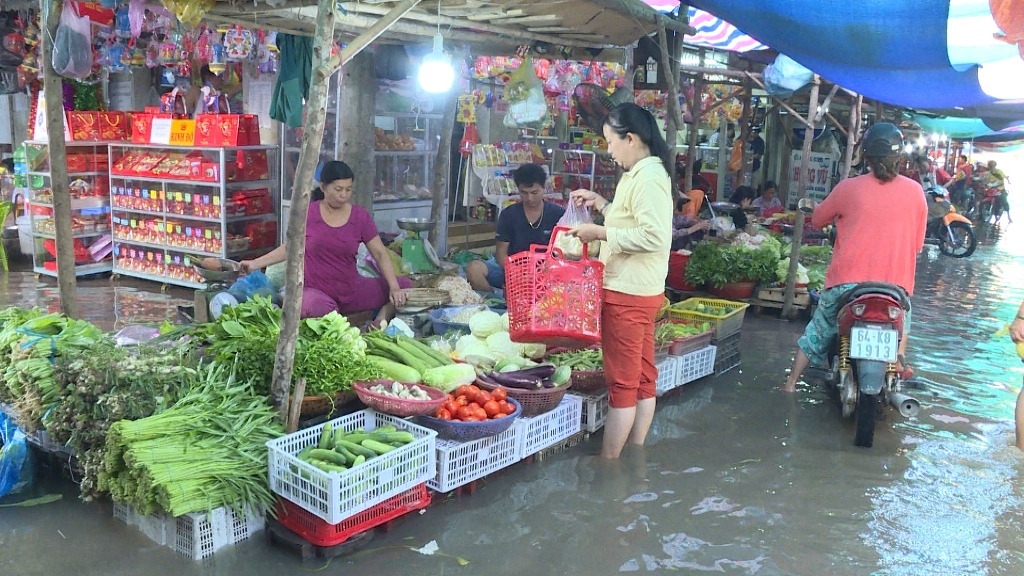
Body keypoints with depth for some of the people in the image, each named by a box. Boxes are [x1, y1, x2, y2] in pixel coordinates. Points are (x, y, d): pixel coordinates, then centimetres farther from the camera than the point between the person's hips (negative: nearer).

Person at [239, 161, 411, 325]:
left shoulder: (360, 216, 0)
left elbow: (380, 253, -2)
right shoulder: (307, 213, -3)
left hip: (352, 290, 3)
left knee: (404, 285, -13)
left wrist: (394, 287, -16)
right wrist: (255, 263, 3)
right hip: (316, 289, -3)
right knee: (319, 307, -40)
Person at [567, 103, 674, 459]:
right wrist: (601, 204, 15)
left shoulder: (648, 178, -16)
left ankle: (607, 463, 6)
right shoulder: (642, 174, 15)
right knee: (642, 376, 14)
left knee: (622, 382, -3)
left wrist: (600, 233, -19)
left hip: (628, 294, -10)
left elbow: (653, 237, -23)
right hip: (640, 291, 10)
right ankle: (635, 455, 24)